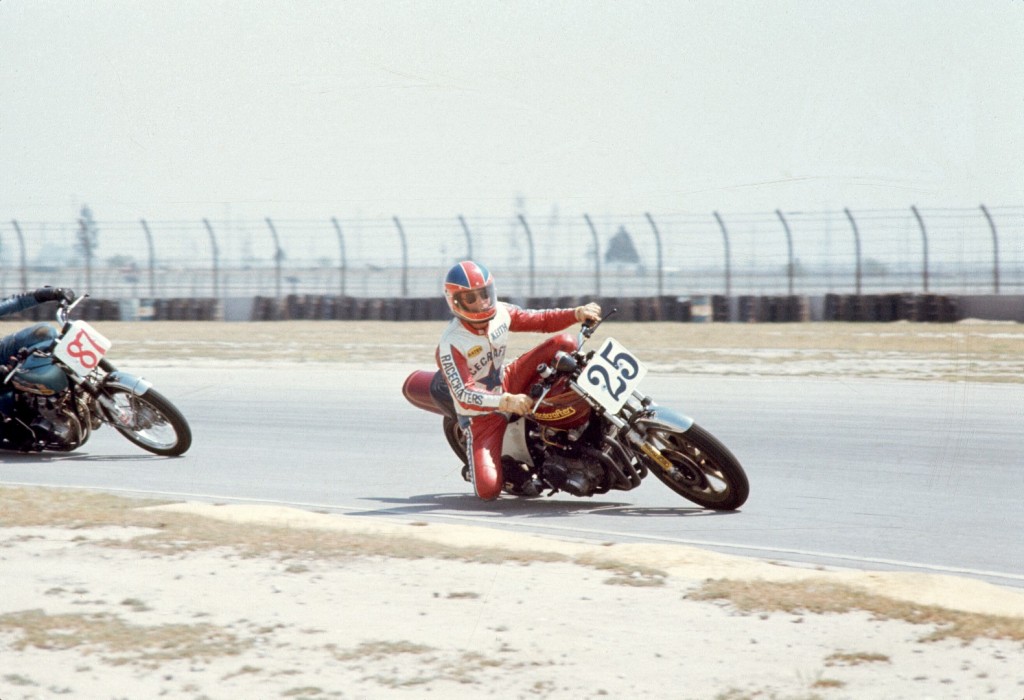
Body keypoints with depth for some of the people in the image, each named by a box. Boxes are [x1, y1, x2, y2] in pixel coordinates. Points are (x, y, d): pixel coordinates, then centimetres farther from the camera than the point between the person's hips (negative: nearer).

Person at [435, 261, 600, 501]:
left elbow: (541, 321, 0)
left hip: (508, 386, 5)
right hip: (480, 415, -5)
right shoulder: (450, 345, -26)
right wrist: (505, 402, -46)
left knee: (565, 343, -11)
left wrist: (577, 314, -18)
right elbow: (463, 395, -33)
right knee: (488, 489, -23)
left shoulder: (500, 313, -8)